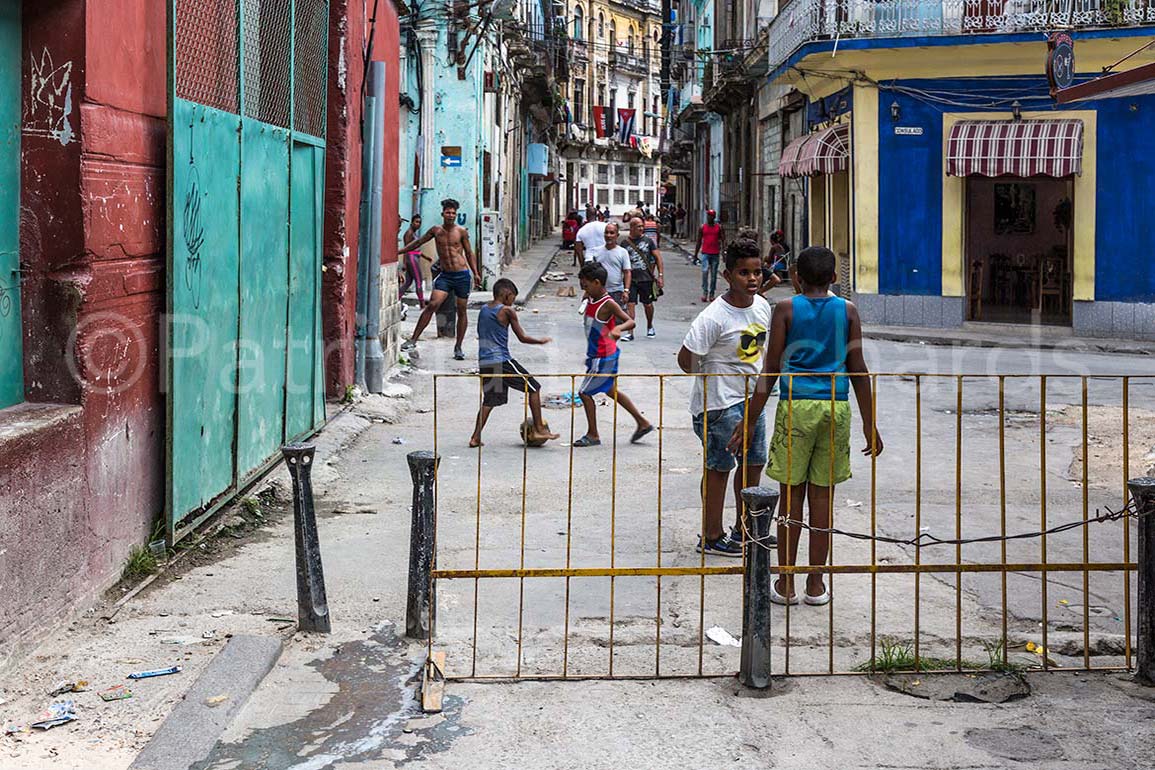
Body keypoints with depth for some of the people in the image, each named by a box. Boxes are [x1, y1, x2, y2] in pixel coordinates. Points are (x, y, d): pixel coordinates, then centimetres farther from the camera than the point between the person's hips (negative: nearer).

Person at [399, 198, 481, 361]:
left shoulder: (461, 232, 1)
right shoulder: (436, 230, 5)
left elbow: (469, 253, 8)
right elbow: (418, 242, 16)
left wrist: (476, 273, 5)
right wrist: (400, 250, 12)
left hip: (462, 275, 0)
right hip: (445, 275, 1)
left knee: (462, 311, 5)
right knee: (432, 304, -15)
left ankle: (458, 348, 17)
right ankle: (413, 340, -12)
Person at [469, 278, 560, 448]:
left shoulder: (483, 309, 12)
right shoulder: (507, 311, -8)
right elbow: (522, 338, -4)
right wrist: (541, 341, 10)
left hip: (484, 363, 7)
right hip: (501, 361, -7)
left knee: (489, 400, 15)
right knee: (533, 388, 5)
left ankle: (476, 437, 6)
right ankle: (538, 429, 3)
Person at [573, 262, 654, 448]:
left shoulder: (608, 304, -21)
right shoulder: (591, 300, 4)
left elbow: (630, 321, -26)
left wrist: (618, 328, -46)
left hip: (603, 358, -9)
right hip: (596, 355, 9)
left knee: (584, 392, -3)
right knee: (611, 391, 19)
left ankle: (592, 435, 9)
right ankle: (643, 423, 27)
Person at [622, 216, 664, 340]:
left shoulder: (648, 240, 1)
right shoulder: (625, 243, 2)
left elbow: (658, 257, 2)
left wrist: (660, 275, -5)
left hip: (646, 278, 0)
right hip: (631, 279, 0)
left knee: (648, 304, 12)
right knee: (630, 304, -8)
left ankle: (650, 327, 35)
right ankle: (630, 333, -5)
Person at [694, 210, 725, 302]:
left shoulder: (719, 227, 6)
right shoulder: (702, 227, 8)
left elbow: (723, 240, 3)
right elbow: (699, 242, 12)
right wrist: (695, 255, 10)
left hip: (715, 254, 1)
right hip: (705, 253, -1)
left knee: (714, 274, 5)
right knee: (705, 271, -19)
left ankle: (711, 294, 13)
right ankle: (705, 292, -15)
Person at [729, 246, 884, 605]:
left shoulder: (785, 309, 1)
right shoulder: (848, 310, 6)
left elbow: (770, 369, -2)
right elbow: (858, 370, 4)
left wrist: (749, 420, 2)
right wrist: (870, 425, 10)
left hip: (796, 406, -2)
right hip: (836, 406, 2)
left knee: (791, 494, 5)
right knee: (822, 495, 7)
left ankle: (785, 585, 9)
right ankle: (816, 585, 13)